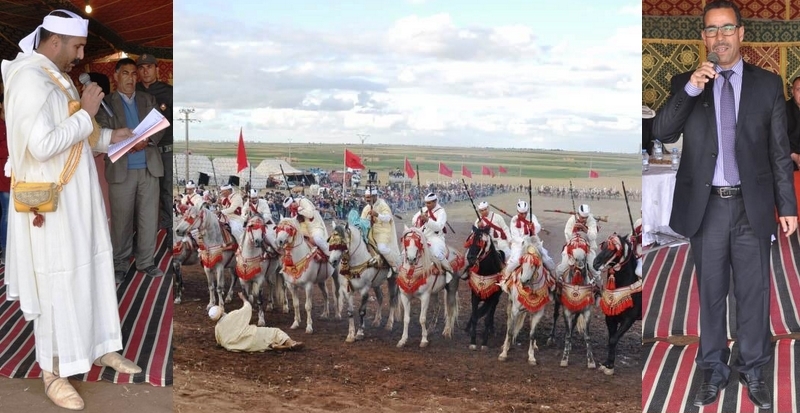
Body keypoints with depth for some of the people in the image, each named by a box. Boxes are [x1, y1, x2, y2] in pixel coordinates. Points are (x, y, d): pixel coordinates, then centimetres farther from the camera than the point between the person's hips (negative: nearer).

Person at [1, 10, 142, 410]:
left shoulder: (54, 77, 12)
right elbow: (43, 145, -28)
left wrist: (111, 137, 11)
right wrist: (86, 114, -19)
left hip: (75, 199, 10)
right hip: (51, 204, -9)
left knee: (91, 272, 17)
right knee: (57, 283, -1)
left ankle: (100, 347, 31)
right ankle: (53, 373, 11)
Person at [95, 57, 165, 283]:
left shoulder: (148, 100, 15)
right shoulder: (106, 103, 4)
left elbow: (160, 127, 8)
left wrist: (147, 140, -13)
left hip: (149, 168, 3)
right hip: (121, 170, -3)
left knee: (149, 218, 4)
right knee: (122, 220, 2)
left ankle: (146, 261, 14)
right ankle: (120, 264, 12)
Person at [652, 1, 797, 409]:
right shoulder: (685, 83, 3)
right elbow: (662, 133, -10)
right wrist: (690, 90, -23)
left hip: (752, 206, 0)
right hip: (705, 206, 0)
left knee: (754, 293, 8)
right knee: (710, 293, 12)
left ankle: (753, 371, 24)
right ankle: (713, 371, 26)